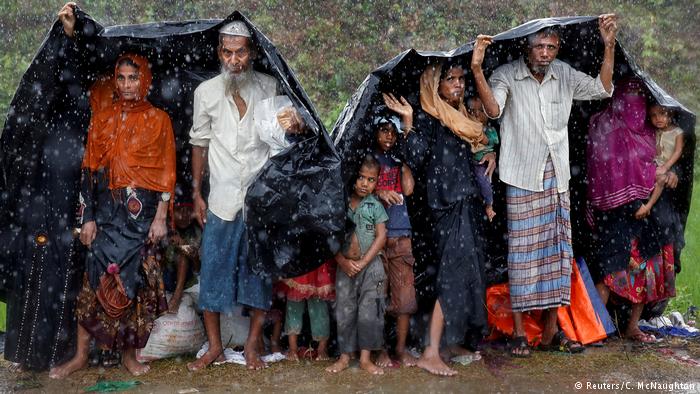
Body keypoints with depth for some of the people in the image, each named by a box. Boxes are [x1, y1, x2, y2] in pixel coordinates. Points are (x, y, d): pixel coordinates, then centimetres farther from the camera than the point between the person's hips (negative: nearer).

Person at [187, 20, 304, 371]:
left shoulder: (269, 87, -1)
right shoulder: (206, 91, 1)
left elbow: (281, 137, 5)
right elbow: (199, 143, 8)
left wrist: (295, 126, -20)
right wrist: (196, 193, 5)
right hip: (222, 200, 1)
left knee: (260, 271, 6)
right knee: (213, 271, 4)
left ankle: (252, 346, 22)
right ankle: (214, 347, 19)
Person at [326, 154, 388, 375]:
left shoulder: (376, 206, 0)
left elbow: (381, 237, -5)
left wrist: (363, 262, -12)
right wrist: (343, 261, -11)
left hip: (371, 266, -1)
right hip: (345, 266, 1)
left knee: (369, 313, -1)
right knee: (344, 312, 6)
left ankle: (366, 358, 10)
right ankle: (345, 357, 17)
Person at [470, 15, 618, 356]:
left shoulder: (564, 75, 9)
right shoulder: (506, 75, -7)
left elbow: (602, 89, 9)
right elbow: (493, 109, -23)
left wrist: (609, 46, 1)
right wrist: (476, 69, -36)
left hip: (557, 176, 5)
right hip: (523, 178, -5)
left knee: (557, 248, 7)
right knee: (523, 249, -3)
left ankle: (551, 330, 17)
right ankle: (519, 332, 6)